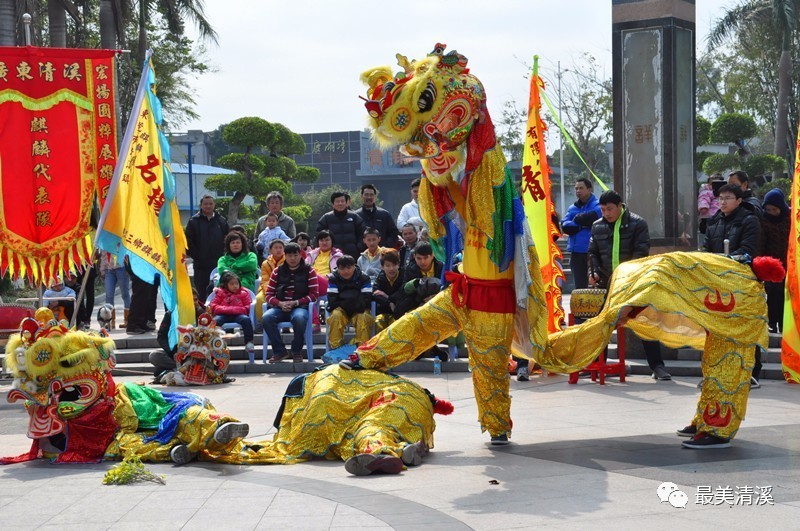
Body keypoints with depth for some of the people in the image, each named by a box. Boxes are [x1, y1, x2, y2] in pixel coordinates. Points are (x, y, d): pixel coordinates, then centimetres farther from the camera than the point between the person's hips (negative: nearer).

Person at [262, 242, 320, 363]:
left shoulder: (309, 271, 8)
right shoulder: (278, 271, 14)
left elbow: (314, 294, 0)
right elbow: (268, 294, 10)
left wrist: (295, 303, -12)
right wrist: (280, 304, -11)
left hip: (300, 307, -2)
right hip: (280, 307, 3)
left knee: (299, 318, -40)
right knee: (266, 318, -31)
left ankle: (297, 352, -16)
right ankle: (279, 351, -16)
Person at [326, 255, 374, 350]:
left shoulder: (363, 278, -6)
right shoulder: (333, 279, -5)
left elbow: (367, 300, -15)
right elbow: (332, 302, -12)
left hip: (359, 310, 0)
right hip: (340, 309, 0)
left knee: (364, 317, -33)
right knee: (335, 316, -32)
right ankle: (335, 348, -23)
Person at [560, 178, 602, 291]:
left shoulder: (598, 206, 0)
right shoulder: (572, 208, 16)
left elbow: (590, 218, -20)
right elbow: (564, 226, 2)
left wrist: (576, 220, -2)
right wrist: (583, 225, -8)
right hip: (577, 252, 6)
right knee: (579, 286, 10)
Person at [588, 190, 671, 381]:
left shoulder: (637, 224, -4)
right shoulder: (598, 226, 10)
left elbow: (641, 252, -11)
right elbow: (593, 252, 14)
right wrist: (593, 272, -5)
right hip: (605, 284, 4)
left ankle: (657, 366, -5)